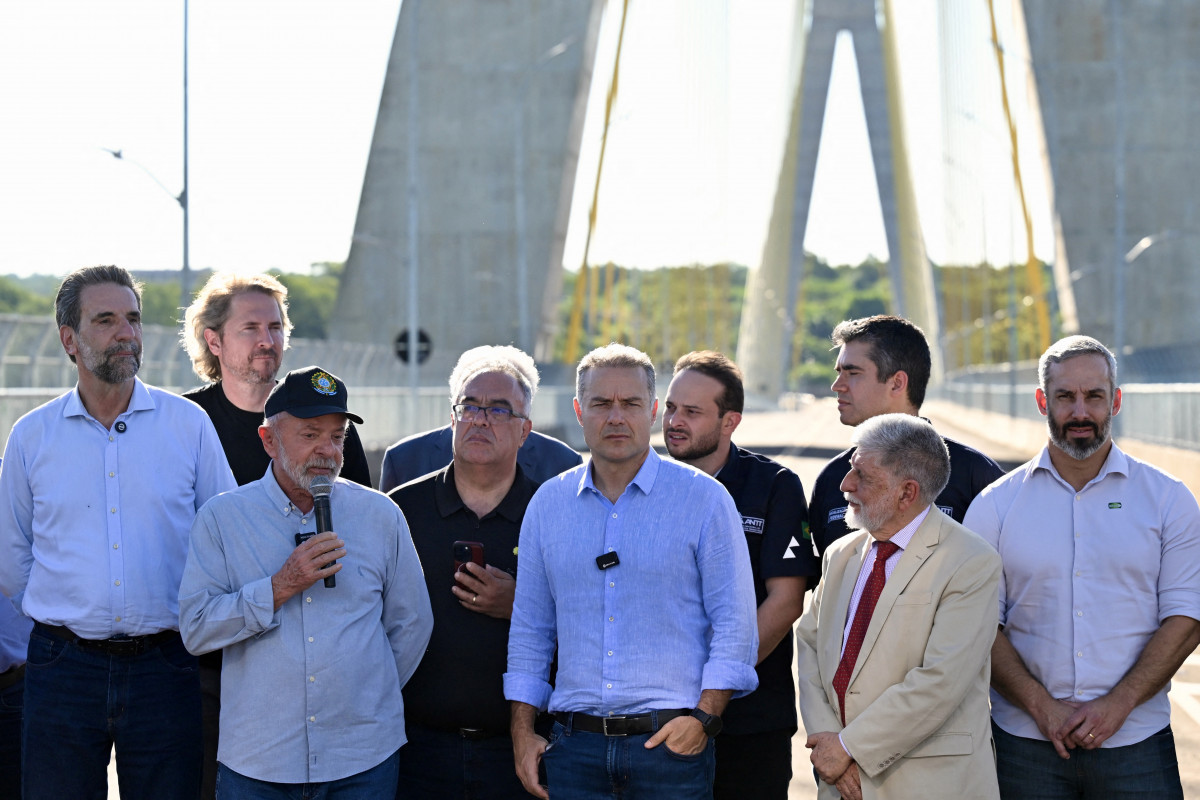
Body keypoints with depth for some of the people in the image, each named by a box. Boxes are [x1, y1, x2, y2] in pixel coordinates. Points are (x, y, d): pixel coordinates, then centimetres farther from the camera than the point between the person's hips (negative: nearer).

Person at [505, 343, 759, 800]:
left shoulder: (704, 498, 0)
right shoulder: (547, 504, 9)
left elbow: (733, 622, -2)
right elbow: (530, 629, 13)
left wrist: (704, 717, -10)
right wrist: (522, 733, 7)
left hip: (671, 741, -3)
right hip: (575, 745, 3)